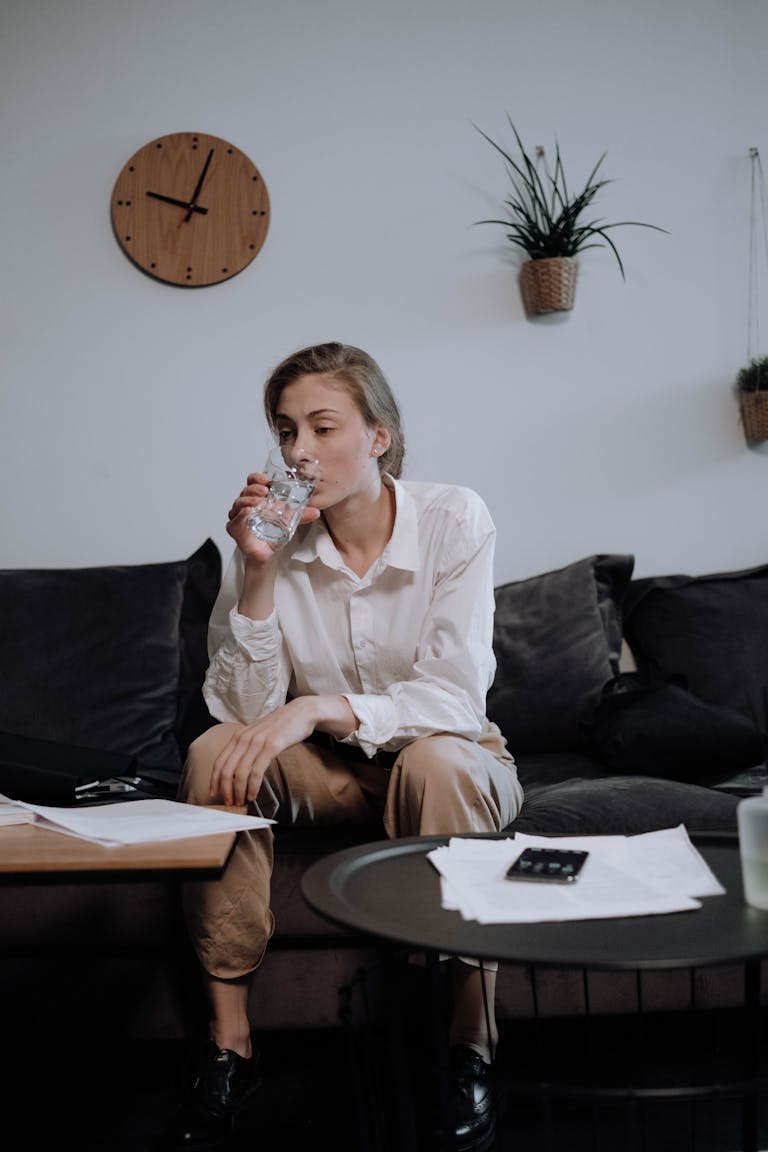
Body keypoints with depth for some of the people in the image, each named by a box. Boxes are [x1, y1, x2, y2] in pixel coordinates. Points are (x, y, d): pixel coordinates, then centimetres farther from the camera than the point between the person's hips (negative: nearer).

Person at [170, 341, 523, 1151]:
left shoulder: (454, 520, -16)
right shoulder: (275, 541, -9)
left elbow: (454, 699, -22)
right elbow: (244, 710, -14)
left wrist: (317, 708, -35)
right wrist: (259, 576, -25)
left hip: (451, 759, -2)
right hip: (333, 772, 3)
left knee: (435, 761, -35)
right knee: (215, 751, -23)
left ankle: (470, 1046, -21)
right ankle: (228, 1040, -16)